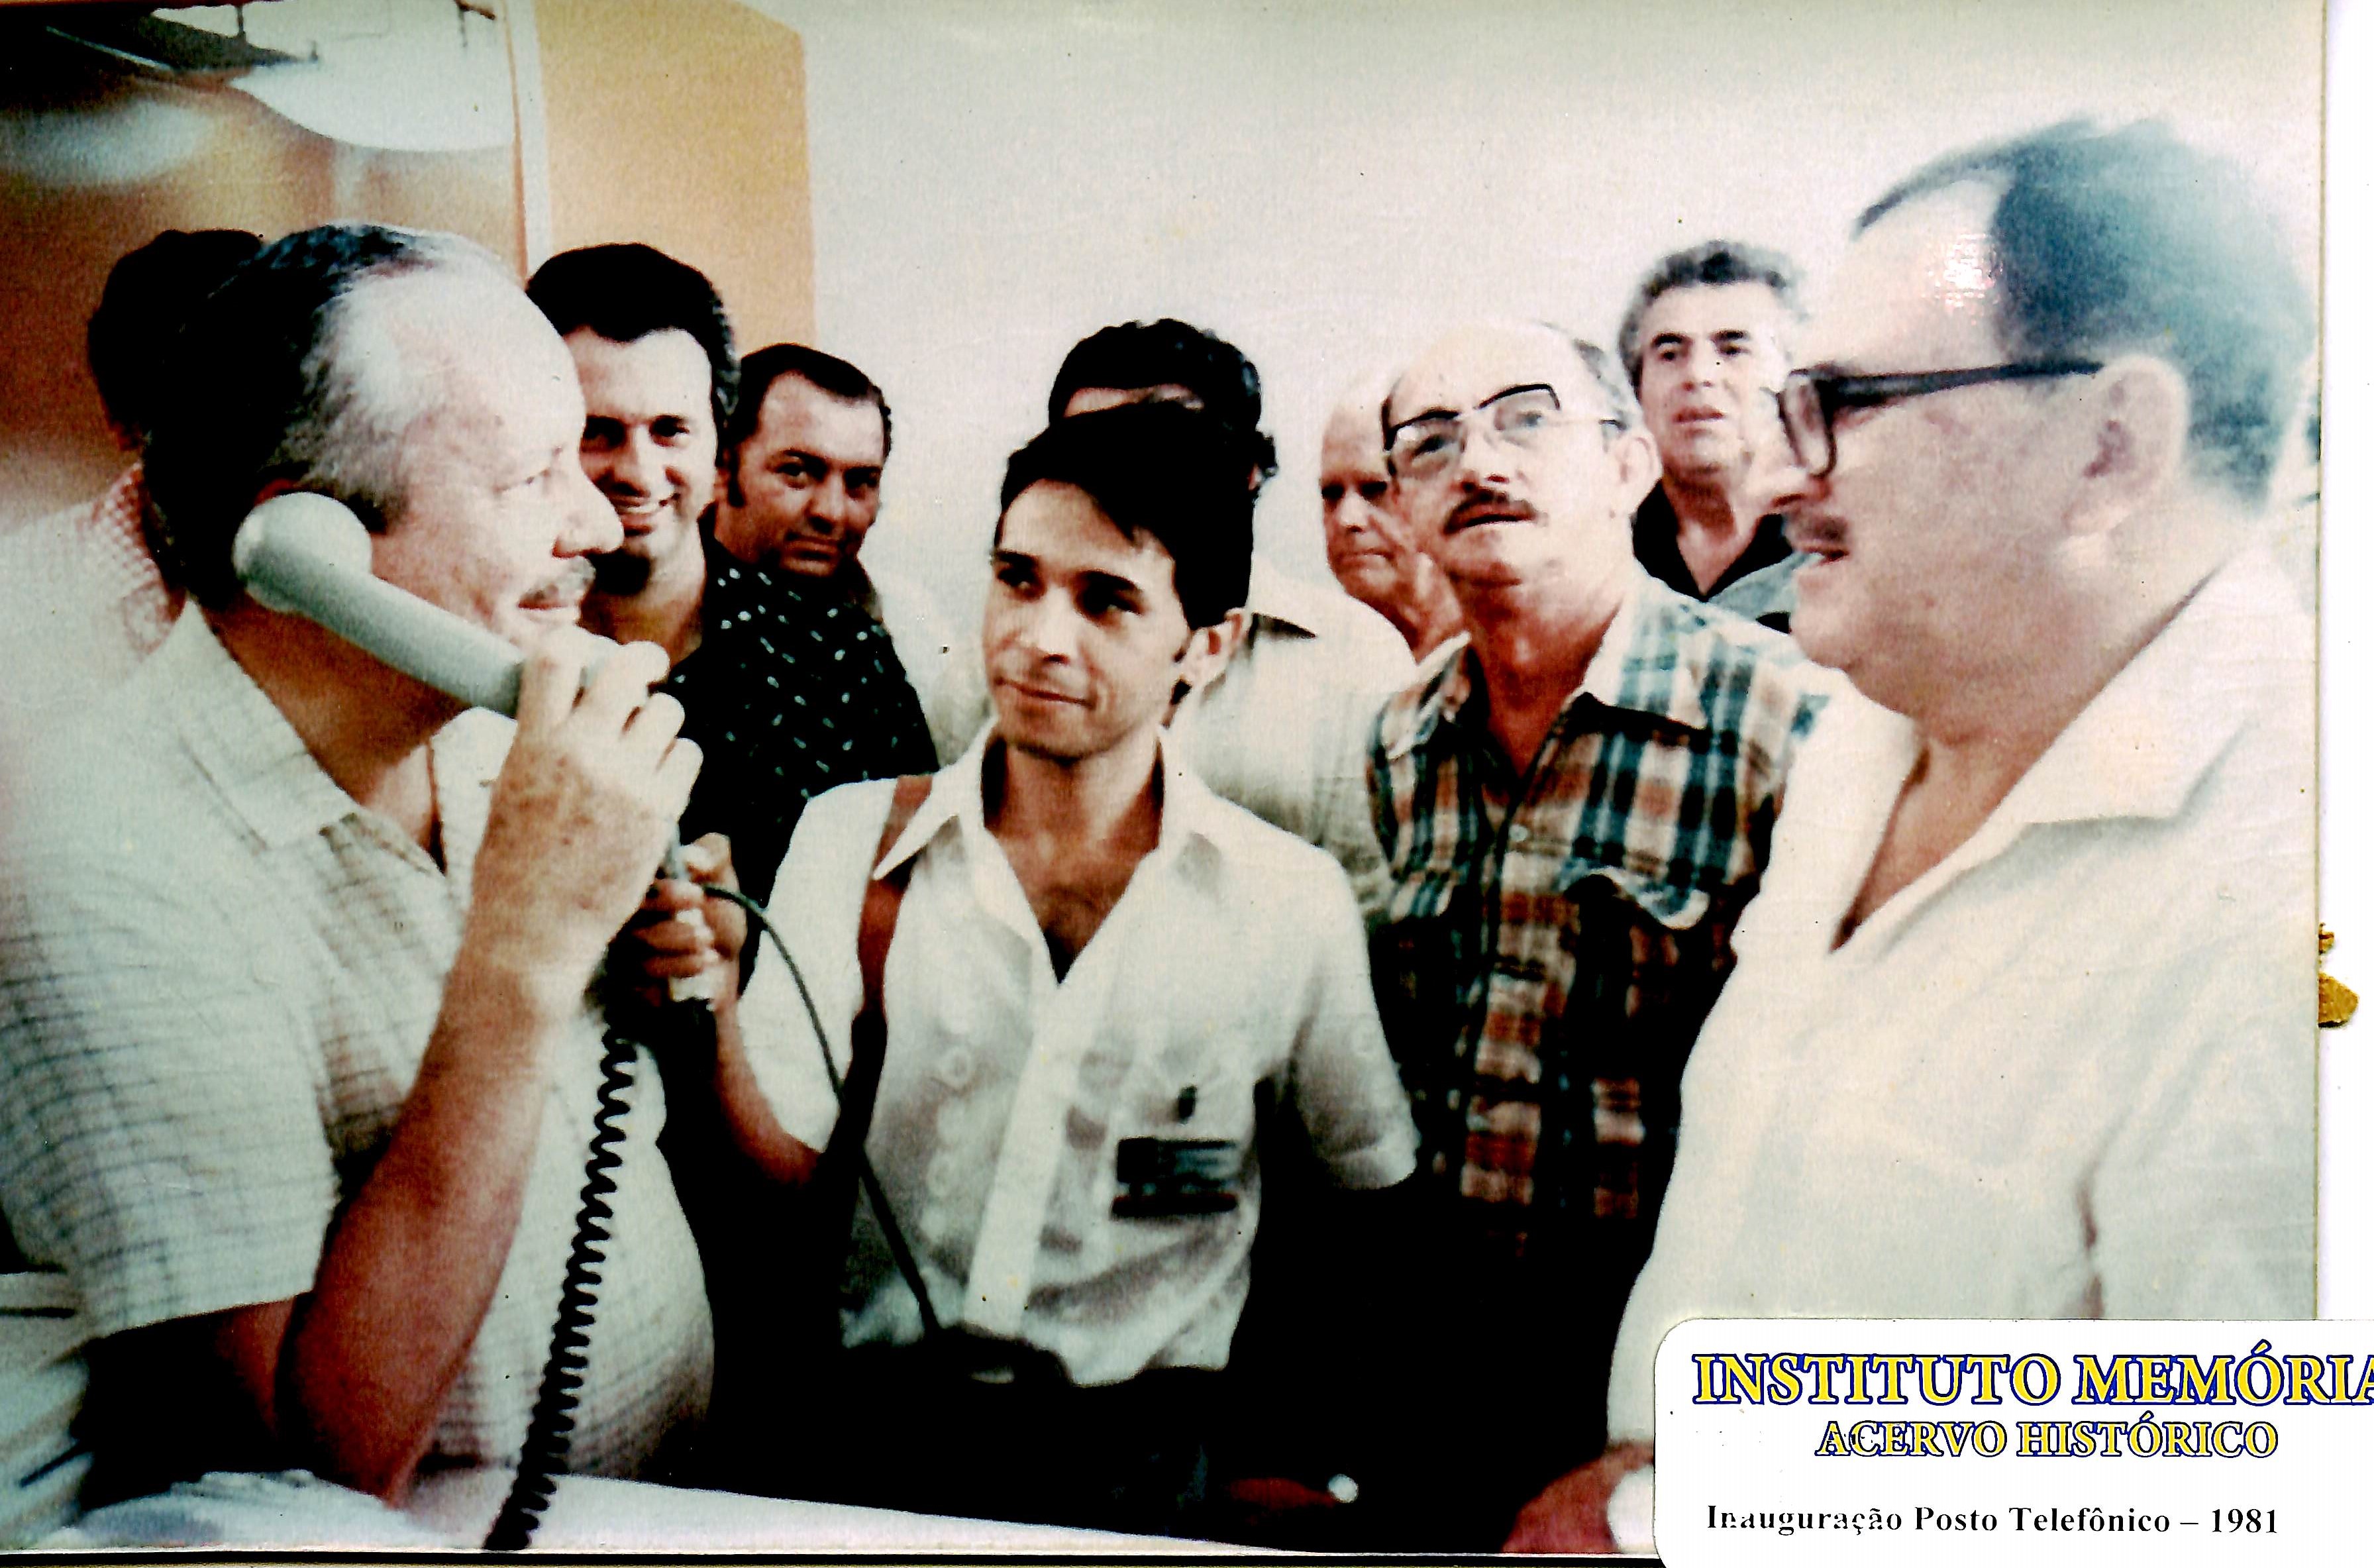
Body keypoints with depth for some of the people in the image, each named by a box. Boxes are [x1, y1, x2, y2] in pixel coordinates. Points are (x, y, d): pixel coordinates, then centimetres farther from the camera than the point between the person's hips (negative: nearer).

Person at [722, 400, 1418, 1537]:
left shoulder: (1292, 901, 2)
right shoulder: (852, 838, 4)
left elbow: (1376, 1191, 14)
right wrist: (703, 1014, -22)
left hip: (1140, 1451, 1)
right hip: (866, 1432, 0)